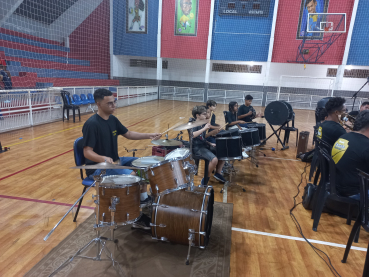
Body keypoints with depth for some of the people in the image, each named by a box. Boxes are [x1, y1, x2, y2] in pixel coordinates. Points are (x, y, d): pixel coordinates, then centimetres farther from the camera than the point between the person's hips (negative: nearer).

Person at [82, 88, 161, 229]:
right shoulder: (91, 124, -21)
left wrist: (148, 136, 2)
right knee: (131, 175, -25)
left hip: (115, 160, 9)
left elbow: (128, 134, 14)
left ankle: (144, 200, 15)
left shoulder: (113, 119, 3)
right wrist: (103, 158, -43)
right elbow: (87, 152, -24)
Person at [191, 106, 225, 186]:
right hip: (197, 148, -9)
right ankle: (206, 178, -6)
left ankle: (218, 173, 12)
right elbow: (192, 135, -35)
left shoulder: (203, 124, 12)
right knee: (214, 159, -28)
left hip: (205, 145, 9)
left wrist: (210, 143, 6)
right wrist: (204, 128, -33)